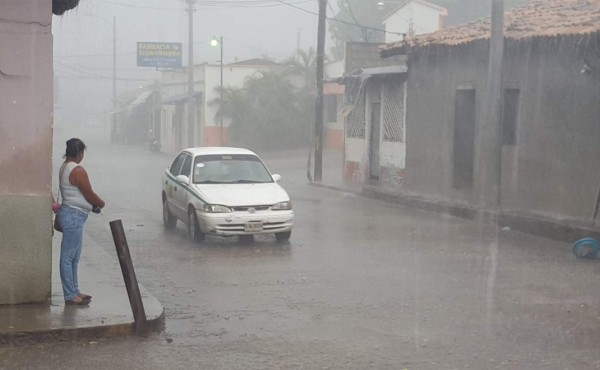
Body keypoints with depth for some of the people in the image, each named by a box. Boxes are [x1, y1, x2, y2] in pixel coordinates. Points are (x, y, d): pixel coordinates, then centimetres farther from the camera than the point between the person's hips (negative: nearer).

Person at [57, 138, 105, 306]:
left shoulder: (64, 168, 13)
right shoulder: (78, 170, -17)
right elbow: (90, 195, -13)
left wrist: (93, 204, 13)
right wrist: (101, 204, 5)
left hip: (71, 214, 10)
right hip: (74, 216, -10)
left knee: (74, 257, 16)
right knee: (68, 257, -6)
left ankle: (74, 291, 23)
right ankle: (70, 295, -1)